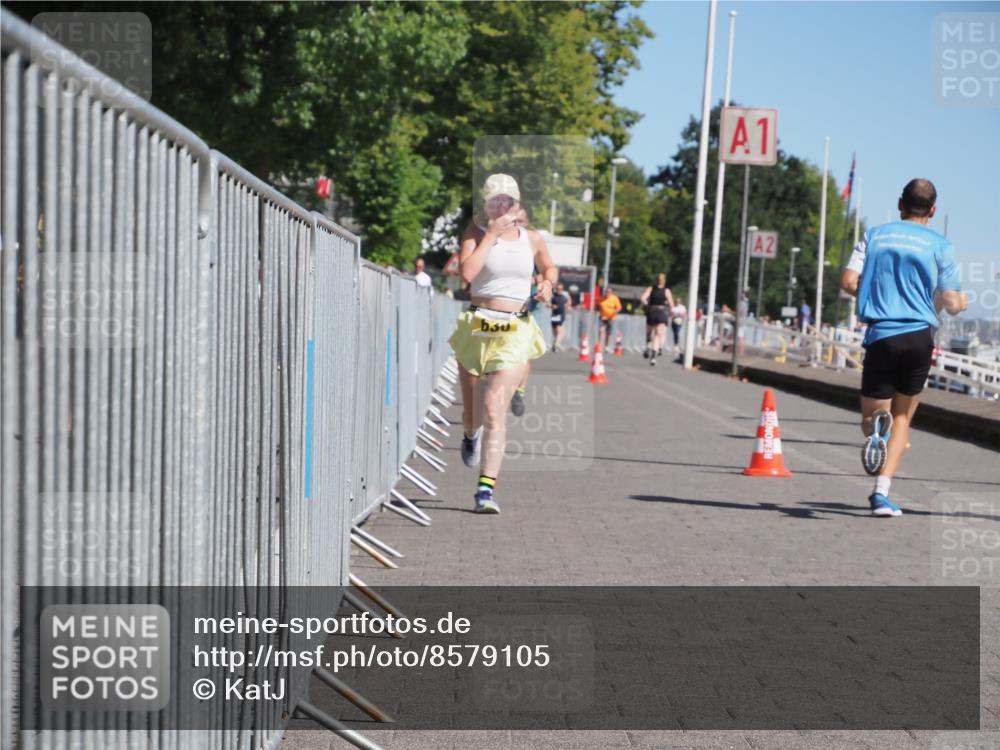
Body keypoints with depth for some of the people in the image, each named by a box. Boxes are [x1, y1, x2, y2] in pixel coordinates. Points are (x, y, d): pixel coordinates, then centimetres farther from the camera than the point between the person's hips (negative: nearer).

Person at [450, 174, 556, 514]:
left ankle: (487, 488, -15)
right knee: (472, 411, 14)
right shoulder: (476, 233, 0)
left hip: (515, 335, 0)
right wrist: (492, 233, -13)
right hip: (477, 329, 0)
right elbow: (467, 272, -19)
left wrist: (547, 284, 5)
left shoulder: (531, 239, 7)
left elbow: (549, 267, 28)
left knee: (494, 412, -14)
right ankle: (470, 436, 52)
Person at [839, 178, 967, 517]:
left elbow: (848, 281, 0)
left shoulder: (874, 235, 9)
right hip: (919, 335, 0)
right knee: (902, 417, 14)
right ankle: (882, 492, 0)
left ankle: (876, 428, -29)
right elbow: (951, 304, 1)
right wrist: (961, 301, 26)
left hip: (880, 335, 0)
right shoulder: (939, 245, 4)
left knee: (872, 416, 11)